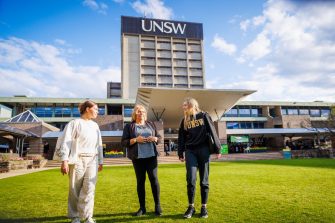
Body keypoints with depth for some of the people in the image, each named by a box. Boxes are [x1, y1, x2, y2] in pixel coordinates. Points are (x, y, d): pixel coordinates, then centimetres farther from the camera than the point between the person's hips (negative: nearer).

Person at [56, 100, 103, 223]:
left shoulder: (95, 125, 17)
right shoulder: (75, 123, -2)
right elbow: (66, 142, -8)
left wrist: (100, 161, 18)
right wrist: (64, 160, -16)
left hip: (92, 160, 4)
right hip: (77, 159, -4)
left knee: (89, 188, -4)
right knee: (75, 190, 4)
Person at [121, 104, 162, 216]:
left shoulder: (151, 124, 13)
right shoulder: (129, 126, 5)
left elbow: (159, 138, 15)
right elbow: (123, 142, -1)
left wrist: (154, 138, -8)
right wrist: (135, 140, -15)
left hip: (151, 156, 1)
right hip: (138, 157, -1)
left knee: (154, 178, -4)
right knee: (140, 181, 4)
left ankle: (157, 205, 8)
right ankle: (142, 207, 15)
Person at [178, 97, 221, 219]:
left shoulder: (204, 116, 3)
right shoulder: (184, 120, 12)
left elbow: (212, 132, 1)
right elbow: (181, 138, 13)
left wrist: (217, 149, -3)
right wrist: (180, 154, 8)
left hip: (203, 150, -2)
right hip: (190, 151, 2)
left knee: (204, 180, 4)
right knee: (191, 179, -6)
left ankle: (204, 207, 15)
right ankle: (191, 207, 8)